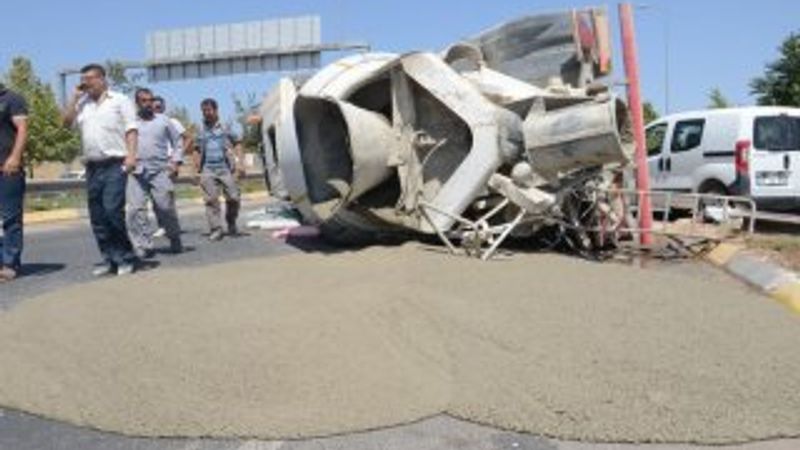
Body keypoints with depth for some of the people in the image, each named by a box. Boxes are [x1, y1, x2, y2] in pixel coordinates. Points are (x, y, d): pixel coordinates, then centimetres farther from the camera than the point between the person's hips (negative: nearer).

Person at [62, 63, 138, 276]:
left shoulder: (120, 101, 5)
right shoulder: (83, 104, 20)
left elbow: (131, 129, -3)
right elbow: (67, 121, 10)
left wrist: (131, 154, -16)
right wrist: (75, 97, 8)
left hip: (115, 165, -6)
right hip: (92, 167, 6)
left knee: (112, 211, -16)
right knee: (97, 217, 5)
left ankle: (126, 258, -5)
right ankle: (110, 259, 12)